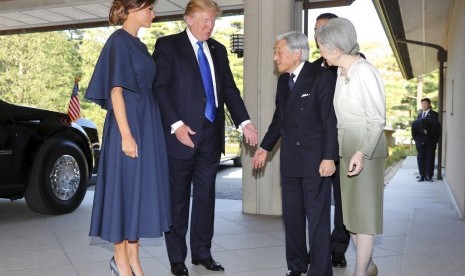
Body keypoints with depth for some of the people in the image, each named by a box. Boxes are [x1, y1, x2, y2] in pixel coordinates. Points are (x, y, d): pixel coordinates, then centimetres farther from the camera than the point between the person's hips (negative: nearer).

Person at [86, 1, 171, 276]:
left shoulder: (139, 44, 16)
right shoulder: (119, 40, -10)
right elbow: (116, 90, -16)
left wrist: (143, 132, 17)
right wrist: (126, 135, -21)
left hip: (147, 124, 9)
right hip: (129, 124, -9)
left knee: (141, 188, 10)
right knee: (125, 188, 0)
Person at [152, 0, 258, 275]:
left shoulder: (218, 50, 14)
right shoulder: (168, 45, -1)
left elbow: (230, 89, 12)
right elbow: (160, 88, -9)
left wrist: (244, 122, -1)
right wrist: (176, 124, -19)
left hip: (211, 134, 5)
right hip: (182, 134, -5)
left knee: (206, 196, 11)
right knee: (178, 199, 6)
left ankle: (202, 252, 25)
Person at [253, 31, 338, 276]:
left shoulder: (322, 77, -9)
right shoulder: (283, 81, 12)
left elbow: (330, 120, -13)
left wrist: (328, 157, -17)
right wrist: (265, 147, 19)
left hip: (315, 159, -7)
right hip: (290, 159, 7)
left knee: (317, 217, 1)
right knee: (291, 215, 12)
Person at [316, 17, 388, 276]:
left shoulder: (364, 71, -16)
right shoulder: (341, 72, 8)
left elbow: (377, 119, -17)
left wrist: (362, 153, -28)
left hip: (366, 150, -8)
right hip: (345, 149, 8)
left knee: (363, 209, 0)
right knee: (350, 209, 12)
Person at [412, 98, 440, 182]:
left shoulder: (434, 114, 0)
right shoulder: (419, 114, 16)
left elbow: (436, 127, -5)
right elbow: (416, 126, 14)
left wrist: (435, 140, -12)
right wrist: (416, 139, 2)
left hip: (430, 141, -4)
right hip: (420, 140, 4)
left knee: (430, 158, -3)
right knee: (420, 157, 3)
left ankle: (429, 176, 0)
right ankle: (422, 176, 7)